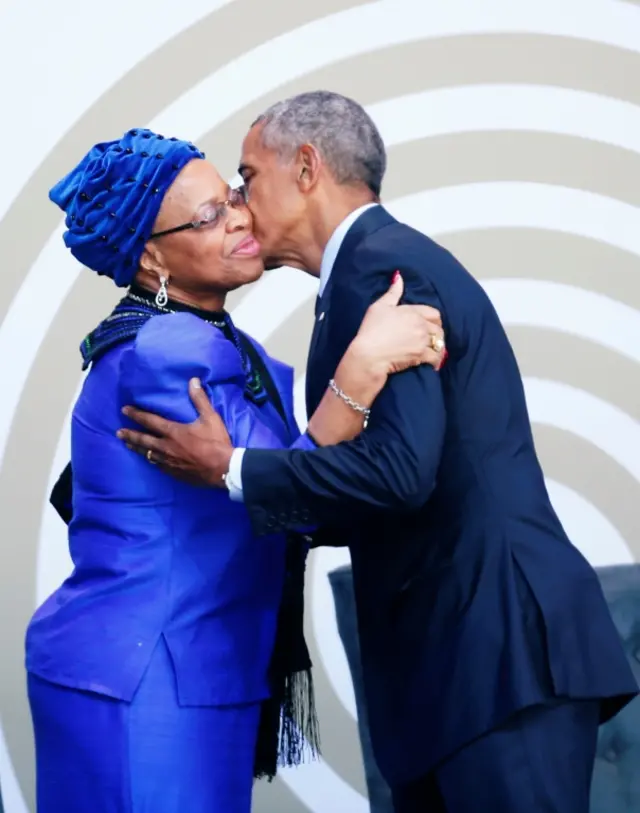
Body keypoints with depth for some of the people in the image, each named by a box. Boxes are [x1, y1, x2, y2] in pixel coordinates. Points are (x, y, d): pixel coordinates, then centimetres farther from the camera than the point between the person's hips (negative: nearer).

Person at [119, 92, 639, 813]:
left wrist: (231, 470, -12)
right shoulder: (395, 261, 19)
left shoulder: (381, 267, -12)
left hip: (502, 647, -10)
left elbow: (398, 467, -22)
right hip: (461, 647, 10)